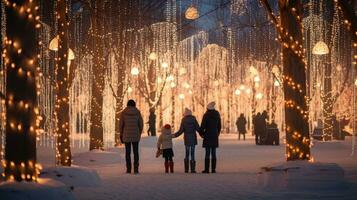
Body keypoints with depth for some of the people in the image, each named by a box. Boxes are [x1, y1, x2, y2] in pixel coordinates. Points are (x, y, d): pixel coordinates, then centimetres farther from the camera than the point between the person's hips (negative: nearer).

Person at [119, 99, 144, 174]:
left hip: (126, 134, 0)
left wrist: (121, 135, 7)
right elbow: (141, 124, 3)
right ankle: (136, 169, 0)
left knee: (128, 152, 7)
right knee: (136, 152, 6)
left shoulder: (123, 113, -2)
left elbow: (121, 124, -2)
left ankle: (128, 169, 3)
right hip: (135, 134, 0)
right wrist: (139, 134, 14)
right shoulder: (137, 112, 1)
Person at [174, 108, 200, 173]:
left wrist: (174, 135, 5)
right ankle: (192, 169, -5)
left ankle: (186, 169, 7)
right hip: (193, 138, -1)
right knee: (192, 154, 0)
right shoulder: (194, 120, -5)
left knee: (187, 154, 10)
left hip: (186, 139, 1)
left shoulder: (183, 121, -4)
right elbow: (198, 129, -6)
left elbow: (181, 131, -7)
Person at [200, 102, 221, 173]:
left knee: (207, 153, -3)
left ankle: (207, 169, -4)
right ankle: (213, 169, 5)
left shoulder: (206, 115, -11)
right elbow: (219, 126, 11)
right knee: (213, 153, 7)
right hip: (215, 136, 5)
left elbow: (202, 126, -11)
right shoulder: (217, 115, 5)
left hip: (208, 136, -5)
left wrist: (202, 133, 5)